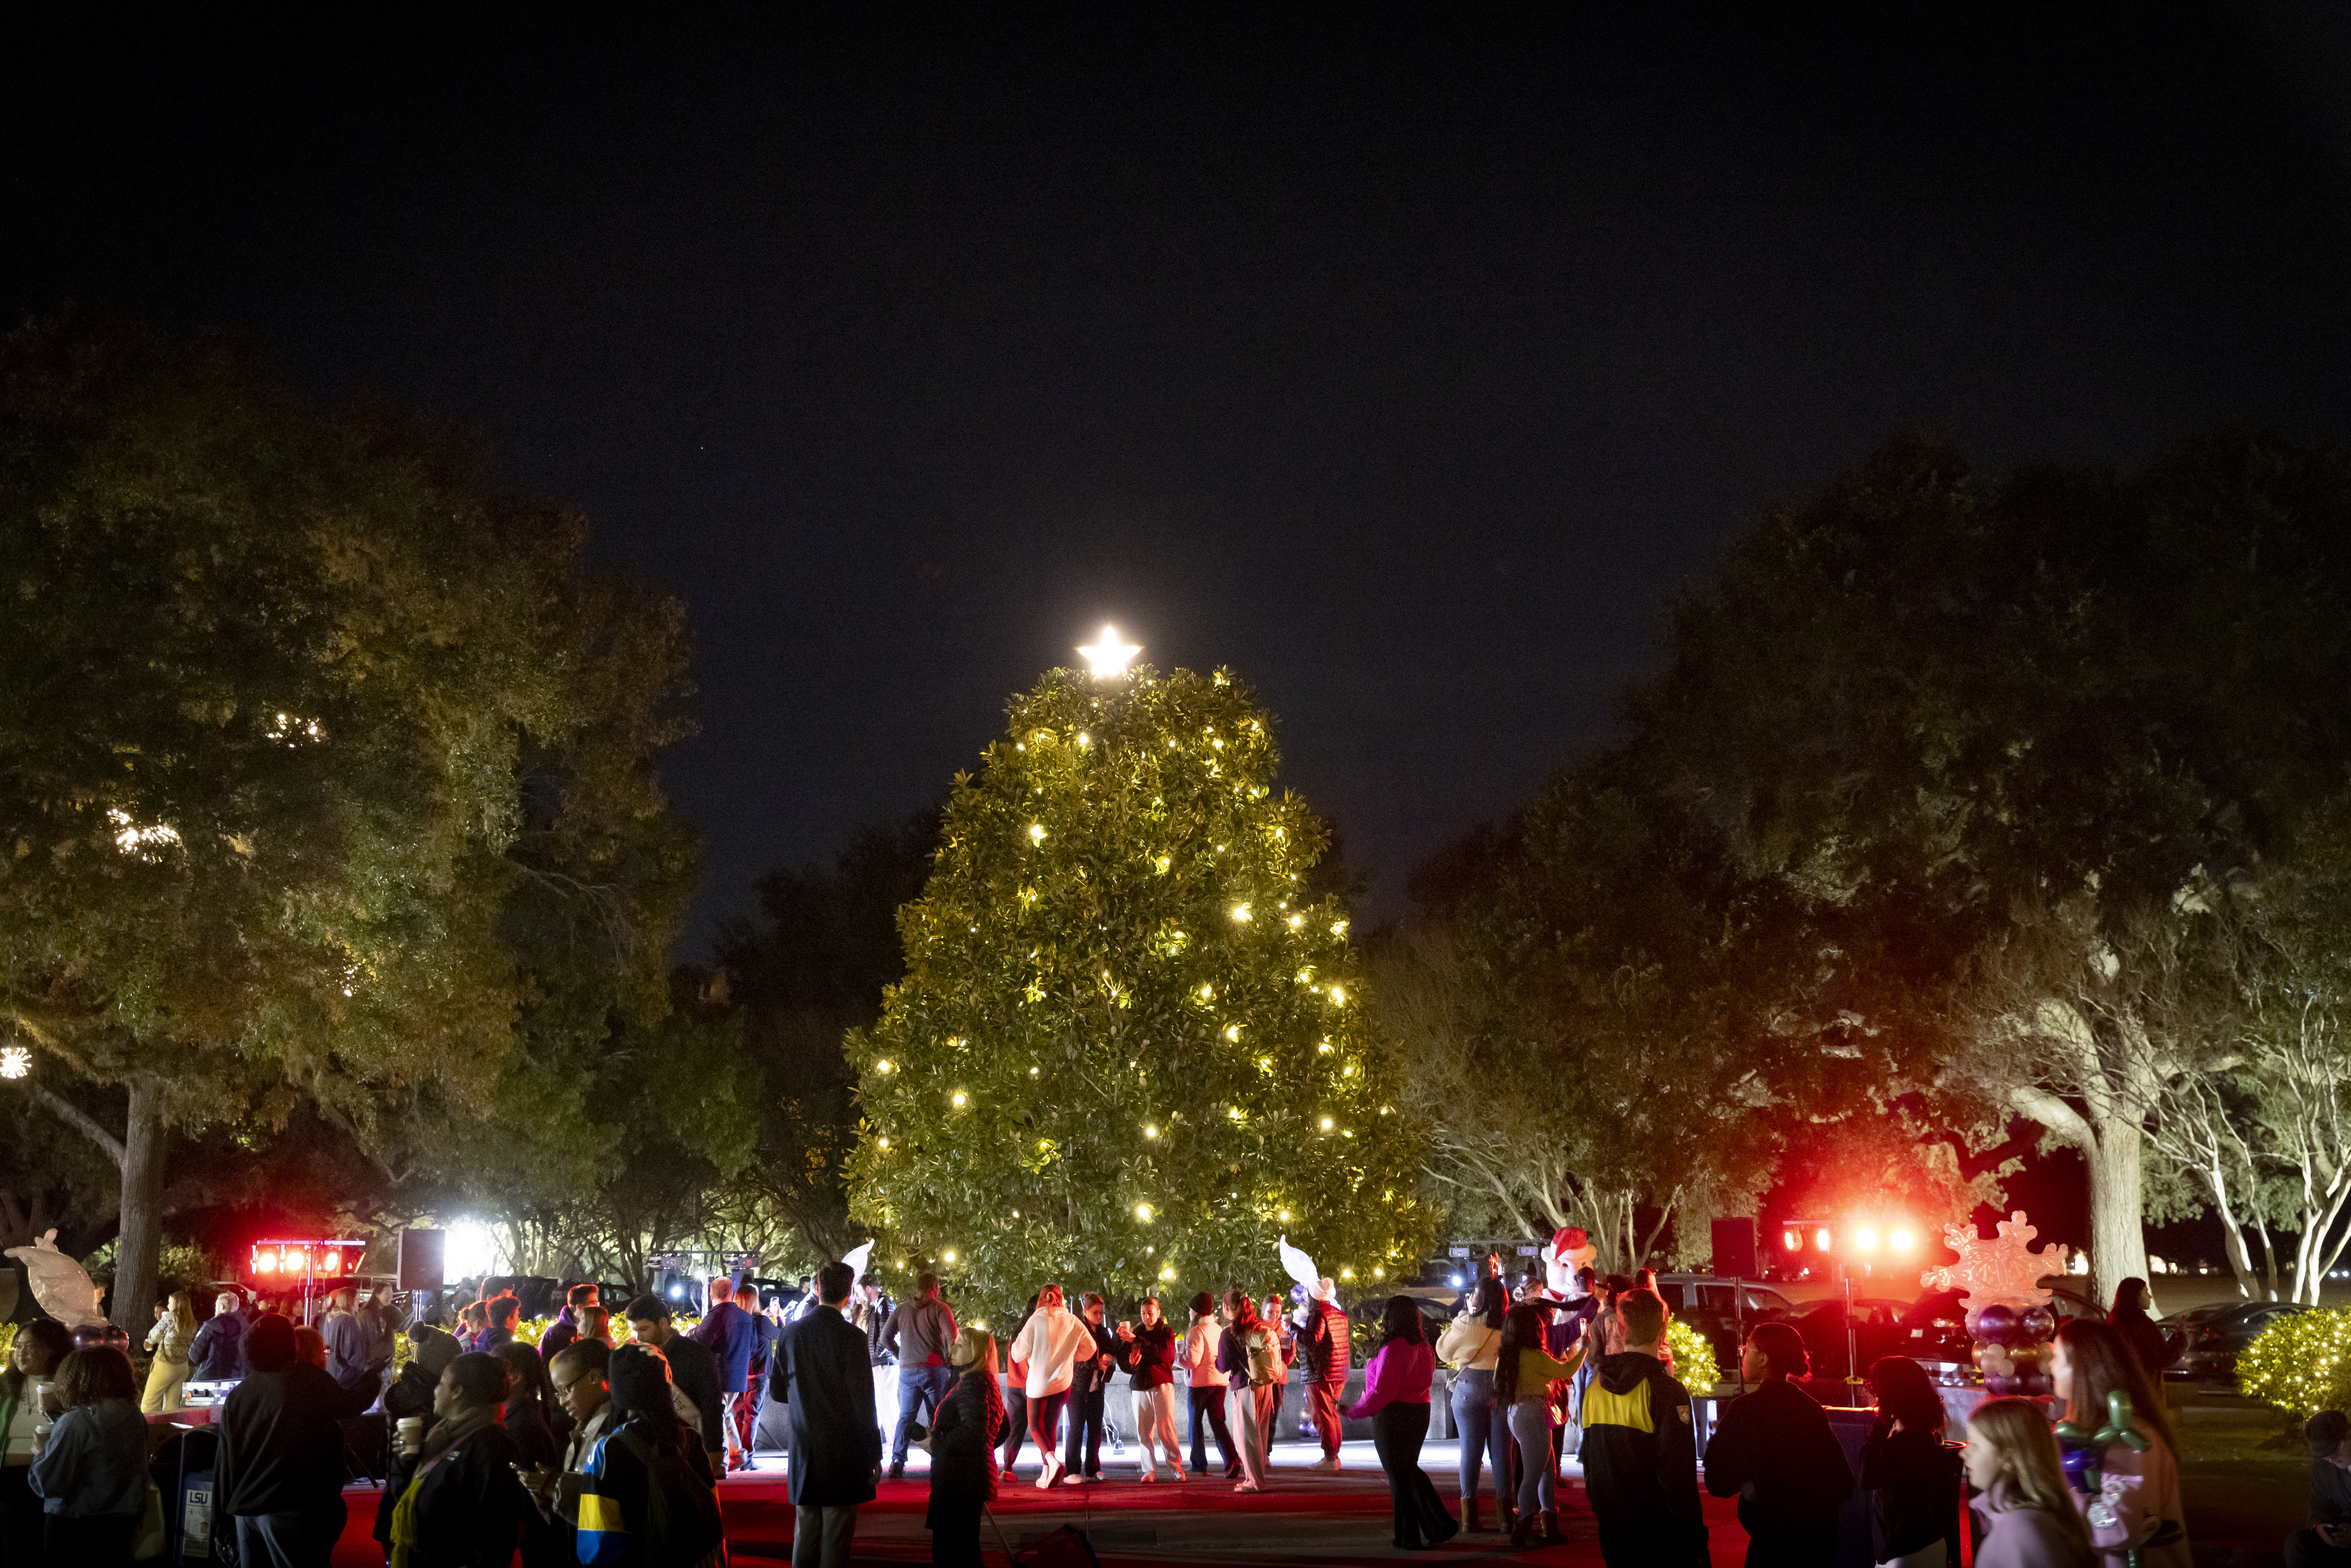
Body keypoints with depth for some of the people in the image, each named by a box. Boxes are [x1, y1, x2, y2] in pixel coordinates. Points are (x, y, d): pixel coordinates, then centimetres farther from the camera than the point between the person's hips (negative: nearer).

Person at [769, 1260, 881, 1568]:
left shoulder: (790, 1334, 2)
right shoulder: (851, 1337, -13)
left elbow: (776, 1390, 11)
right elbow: (863, 1401, -12)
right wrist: (874, 1455, -4)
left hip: (804, 1450, 5)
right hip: (843, 1450, -5)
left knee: (806, 1531, 14)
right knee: (837, 1535, 2)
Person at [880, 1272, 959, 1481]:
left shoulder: (902, 1309, 10)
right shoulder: (940, 1308, -2)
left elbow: (885, 1337, 10)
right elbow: (952, 1338, -13)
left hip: (907, 1370, 3)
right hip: (934, 1370, -3)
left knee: (906, 1417, 7)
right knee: (938, 1418, 5)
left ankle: (897, 1461, -6)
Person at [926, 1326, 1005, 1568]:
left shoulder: (972, 1383, -16)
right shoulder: (985, 1382, 16)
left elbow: (972, 1431, -26)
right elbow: (1002, 1429, 24)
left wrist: (936, 1444, -15)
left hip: (960, 1481, -10)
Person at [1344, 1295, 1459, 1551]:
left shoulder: (1393, 1350, -21)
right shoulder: (1422, 1346, 7)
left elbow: (1382, 1392, -22)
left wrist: (1354, 1412, -11)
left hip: (1393, 1416, -8)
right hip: (1419, 1412, 8)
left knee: (1400, 1475, 3)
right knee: (1410, 1470, 20)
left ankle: (1409, 1539, 12)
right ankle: (1439, 1525, 14)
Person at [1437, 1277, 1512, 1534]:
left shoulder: (1465, 1324, -9)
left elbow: (1444, 1352, 4)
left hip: (1469, 1387, -1)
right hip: (1502, 1389, 1)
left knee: (1470, 1449, 5)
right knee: (1501, 1450, 8)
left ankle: (1470, 1515, 5)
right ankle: (1505, 1514, 10)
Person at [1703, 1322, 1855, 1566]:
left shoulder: (1745, 1408, -14)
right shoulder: (1812, 1408, 4)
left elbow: (1719, 1484, -11)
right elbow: (1844, 1484, 9)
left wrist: (1716, 1438, 6)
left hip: (1775, 1542, -7)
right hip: (1822, 1538, 7)